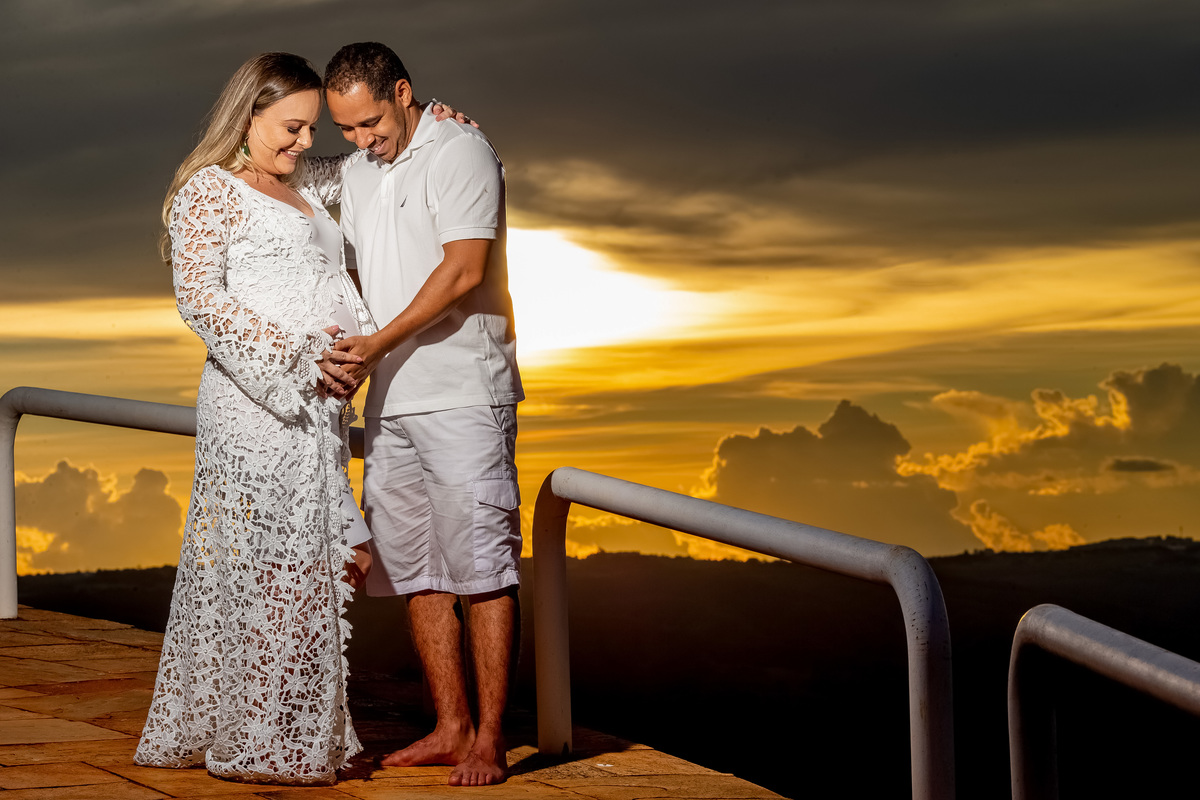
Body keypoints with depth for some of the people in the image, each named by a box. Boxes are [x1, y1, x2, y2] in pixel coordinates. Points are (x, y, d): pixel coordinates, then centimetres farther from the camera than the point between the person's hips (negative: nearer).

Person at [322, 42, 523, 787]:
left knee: (481, 567, -7)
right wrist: (348, 356, 8)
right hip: (391, 401, 8)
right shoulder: (360, 175, 18)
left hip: (462, 396, -8)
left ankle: (489, 740, -5)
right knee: (417, 569, 9)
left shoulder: (460, 150, -5)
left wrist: (380, 342, -16)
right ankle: (450, 727, 16)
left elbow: (464, 270, -14)